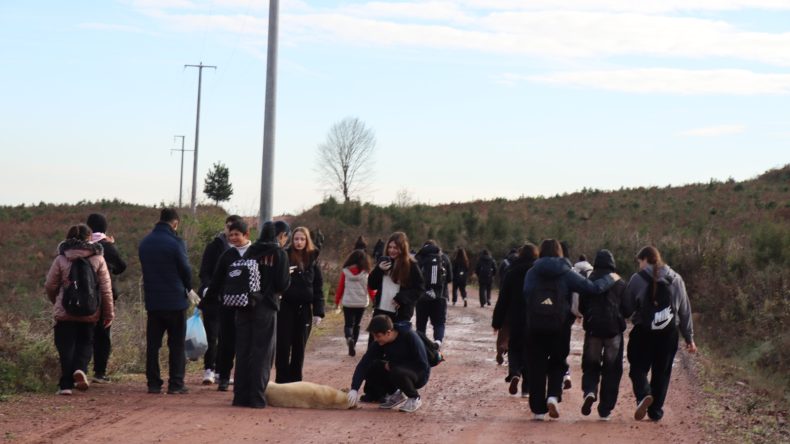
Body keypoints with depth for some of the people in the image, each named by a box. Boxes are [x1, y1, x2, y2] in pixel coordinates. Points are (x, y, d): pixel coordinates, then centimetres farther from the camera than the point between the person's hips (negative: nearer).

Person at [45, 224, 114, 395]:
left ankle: (66, 384, 3)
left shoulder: (61, 259, -2)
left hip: (65, 312, 0)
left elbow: (50, 286, 3)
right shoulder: (98, 259, -2)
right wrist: (109, 313, 5)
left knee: (66, 346, 6)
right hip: (90, 312, 0)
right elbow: (106, 288, -2)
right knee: (85, 342, 16)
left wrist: (56, 302, 23)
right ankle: (80, 369, -10)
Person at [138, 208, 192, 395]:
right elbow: (186, 270, -7)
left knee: (152, 344, 9)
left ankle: (153, 383, 9)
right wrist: (188, 288, 11)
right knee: (177, 344, 2)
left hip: (152, 300, 5)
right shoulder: (175, 242, -12)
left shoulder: (144, 243, 7)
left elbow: (145, 269, 11)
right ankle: (176, 384, 1)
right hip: (175, 300, -5)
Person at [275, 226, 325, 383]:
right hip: (286, 307, -2)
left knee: (299, 346, 9)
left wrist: (318, 312, 0)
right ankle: (282, 380, 6)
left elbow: (318, 288, 6)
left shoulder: (313, 260, 6)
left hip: (305, 309, 3)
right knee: (283, 345, -2)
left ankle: (295, 380, 18)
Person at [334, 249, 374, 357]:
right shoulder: (366, 273, -4)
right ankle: (353, 346, 14)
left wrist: (337, 301, 11)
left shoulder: (345, 272, -4)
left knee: (348, 324, 7)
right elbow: (371, 290, 1)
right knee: (356, 325, 16)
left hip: (348, 303, -1)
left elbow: (340, 288, 0)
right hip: (362, 303, 1)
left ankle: (349, 338, -23)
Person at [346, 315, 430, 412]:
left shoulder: (410, 337, -26)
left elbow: (422, 365, -25)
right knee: (370, 367, -14)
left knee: (397, 372, -36)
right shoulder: (379, 343, -12)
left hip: (419, 374, -6)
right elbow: (364, 363, -17)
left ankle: (414, 398, -8)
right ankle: (394, 394, 4)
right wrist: (354, 388, -30)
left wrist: (392, 365, -23)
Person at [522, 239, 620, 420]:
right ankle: (553, 396, -5)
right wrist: (610, 279, 11)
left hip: (535, 327, 1)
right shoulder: (566, 274, -2)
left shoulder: (531, 273, 1)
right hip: (559, 327, 0)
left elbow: (526, 295, -9)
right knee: (557, 363, 17)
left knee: (536, 366, 8)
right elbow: (593, 288, -4)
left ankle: (538, 409, 8)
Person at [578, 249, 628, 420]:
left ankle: (589, 391, -18)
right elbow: (628, 310, 4)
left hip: (593, 329, 0)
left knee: (590, 365, 12)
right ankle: (605, 409, 5)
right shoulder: (620, 284, 0)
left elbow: (581, 307, 3)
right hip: (614, 329, 0)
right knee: (612, 369, 7)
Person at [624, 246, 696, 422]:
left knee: (638, 368, 6)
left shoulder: (637, 279, -5)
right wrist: (689, 337, 14)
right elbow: (685, 310, 10)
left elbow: (627, 307, 0)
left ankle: (643, 394, -21)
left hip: (643, 332, -3)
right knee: (662, 371, 12)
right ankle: (656, 410, 14)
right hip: (669, 333, 3)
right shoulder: (676, 279, 7)